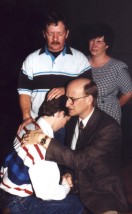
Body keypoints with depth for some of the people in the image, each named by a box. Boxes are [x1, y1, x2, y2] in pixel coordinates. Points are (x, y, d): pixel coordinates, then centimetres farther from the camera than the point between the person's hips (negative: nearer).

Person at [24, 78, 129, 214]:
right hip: (74, 188, 7)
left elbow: (81, 160, -28)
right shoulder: (73, 118, 1)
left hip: (102, 196, -7)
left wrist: (44, 140, -30)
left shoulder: (109, 128, -21)